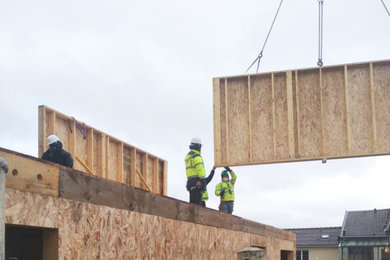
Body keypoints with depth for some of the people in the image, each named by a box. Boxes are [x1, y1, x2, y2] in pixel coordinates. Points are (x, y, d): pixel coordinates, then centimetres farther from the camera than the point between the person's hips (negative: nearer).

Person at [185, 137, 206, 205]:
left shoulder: (188, 157, 20)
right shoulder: (197, 156, -9)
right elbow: (200, 170, -17)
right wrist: (203, 184, -19)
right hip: (197, 181, -9)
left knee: (193, 202, 9)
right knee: (197, 203, -14)